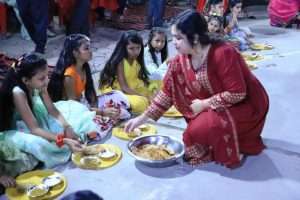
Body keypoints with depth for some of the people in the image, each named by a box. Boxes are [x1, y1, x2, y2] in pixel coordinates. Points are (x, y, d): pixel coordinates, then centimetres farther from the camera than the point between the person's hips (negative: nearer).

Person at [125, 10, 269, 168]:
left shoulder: (223, 54, -29)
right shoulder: (180, 61, -9)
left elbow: (237, 94, -27)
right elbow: (167, 92, -3)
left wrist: (204, 104, -21)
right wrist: (142, 118, -6)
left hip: (245, 105, -7)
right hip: (216, 107, 7)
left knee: (201, 129, -25)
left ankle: (236, 147, 2)